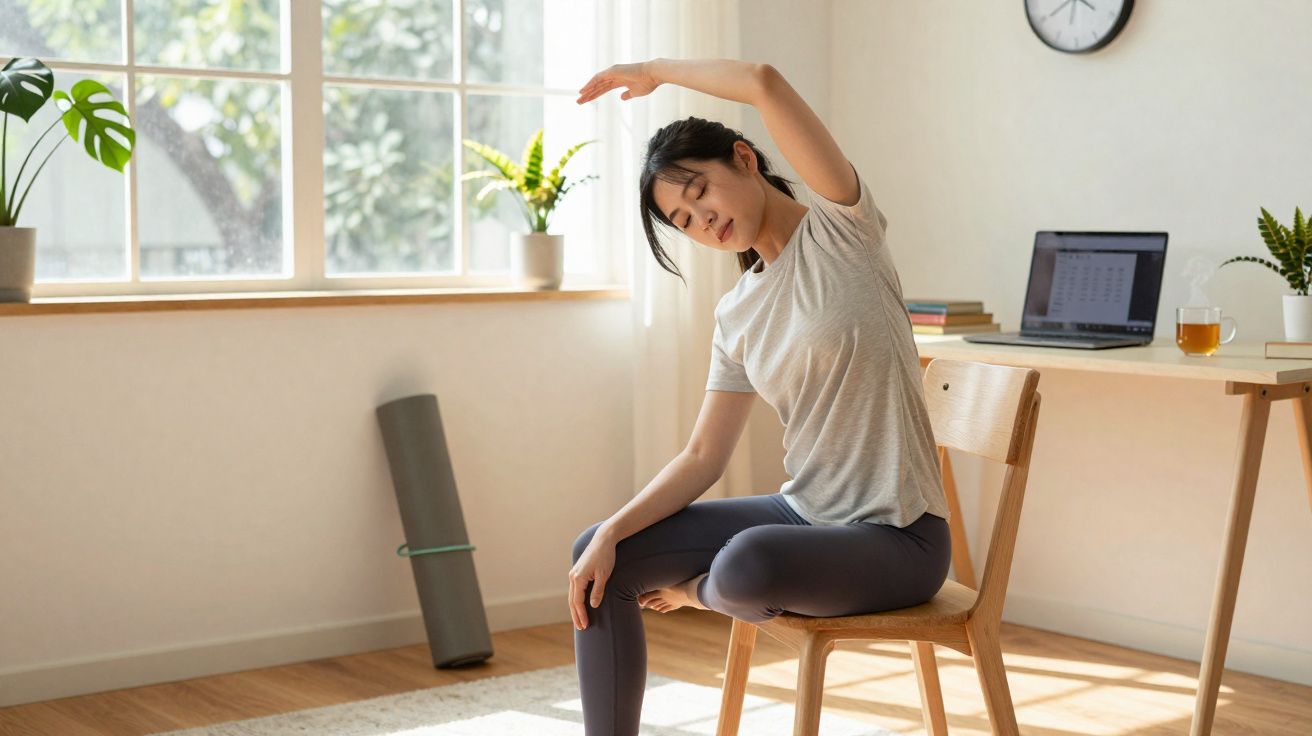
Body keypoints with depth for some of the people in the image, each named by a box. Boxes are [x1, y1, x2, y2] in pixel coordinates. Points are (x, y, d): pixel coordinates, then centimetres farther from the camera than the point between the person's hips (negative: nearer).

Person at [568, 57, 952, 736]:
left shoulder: (840, 227, -8)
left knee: (749, 563, -37)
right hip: (802, 514, 7)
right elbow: (702, 458, 8)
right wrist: (611, 534, -6)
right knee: (598, 560, -2)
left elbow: (764, 82, -20)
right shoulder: (736, 315, 10)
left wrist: (655, 71, -4)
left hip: (895, 538, -7)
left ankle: (705, 592, 0)